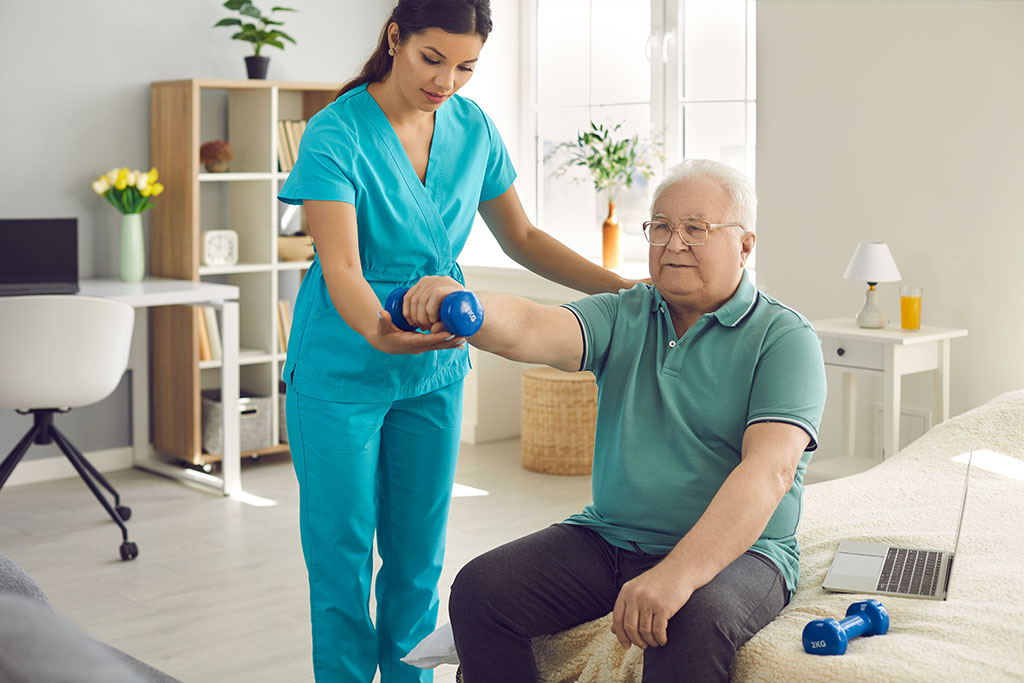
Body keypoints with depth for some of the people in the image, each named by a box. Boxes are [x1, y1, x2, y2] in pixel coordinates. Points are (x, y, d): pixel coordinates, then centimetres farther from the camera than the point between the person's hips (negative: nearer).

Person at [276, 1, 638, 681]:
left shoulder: (473, 128, 0)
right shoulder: (335, 135, -17)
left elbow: (521, 238, 9)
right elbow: (341, 268, -26)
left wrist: (626, 288, 0)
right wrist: (379, 331, -47)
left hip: (435, 366, 5)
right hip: (341, 369, -4)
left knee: (420, 554, 10)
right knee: (342, 551, 3)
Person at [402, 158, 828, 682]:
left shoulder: (784, 338, -6)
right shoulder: (623, 315, 8)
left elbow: (769, 470, -20)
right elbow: (531, 330, -11)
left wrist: (676, 575, -33)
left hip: (734, 549, -4)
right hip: (608, 536, 4)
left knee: (693, 621, -36)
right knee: (478, 589, -14)